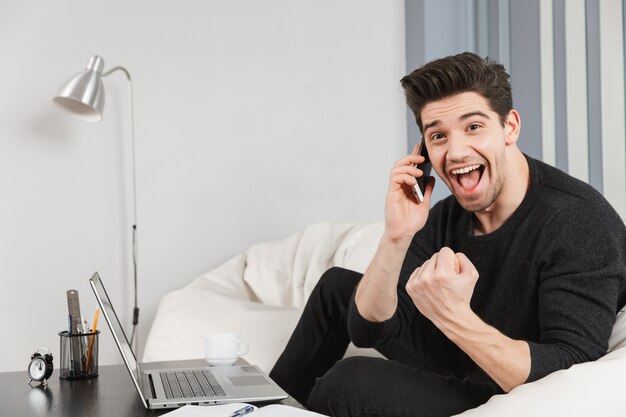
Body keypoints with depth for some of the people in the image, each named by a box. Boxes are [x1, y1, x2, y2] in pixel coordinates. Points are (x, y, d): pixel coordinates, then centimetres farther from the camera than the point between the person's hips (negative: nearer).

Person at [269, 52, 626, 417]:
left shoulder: (580, 221, -25)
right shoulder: (443, 218, -4)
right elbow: (368, 330, -6)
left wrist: (455, 318, -40)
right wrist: (396, 239, -22)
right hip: (461, 372, 7)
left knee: (354, 378, -23)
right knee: (337, 284, 15)